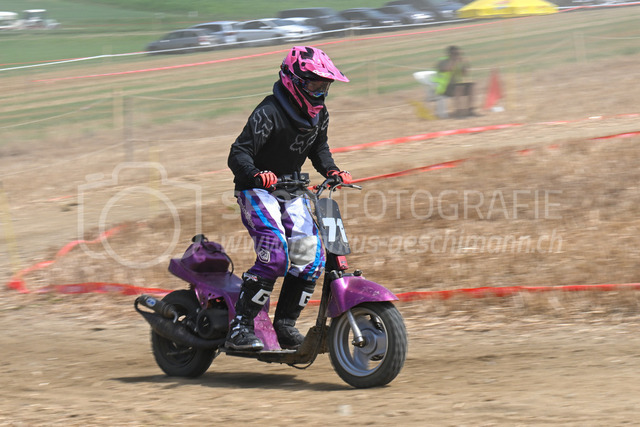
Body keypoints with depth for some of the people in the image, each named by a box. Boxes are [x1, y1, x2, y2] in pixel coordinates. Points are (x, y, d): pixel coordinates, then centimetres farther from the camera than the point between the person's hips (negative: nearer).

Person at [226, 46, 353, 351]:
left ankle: (285, 324, 4)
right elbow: (238, 153, -26)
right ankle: (239, 327, -23)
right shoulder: (269, 113, -20)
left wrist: (331, 170, 4)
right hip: (257, 190, -8)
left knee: (311, 257, -7)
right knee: (275, 255, -26)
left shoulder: (318, 115, 4)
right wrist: (256, 174, -45)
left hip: (291, 190, 8)